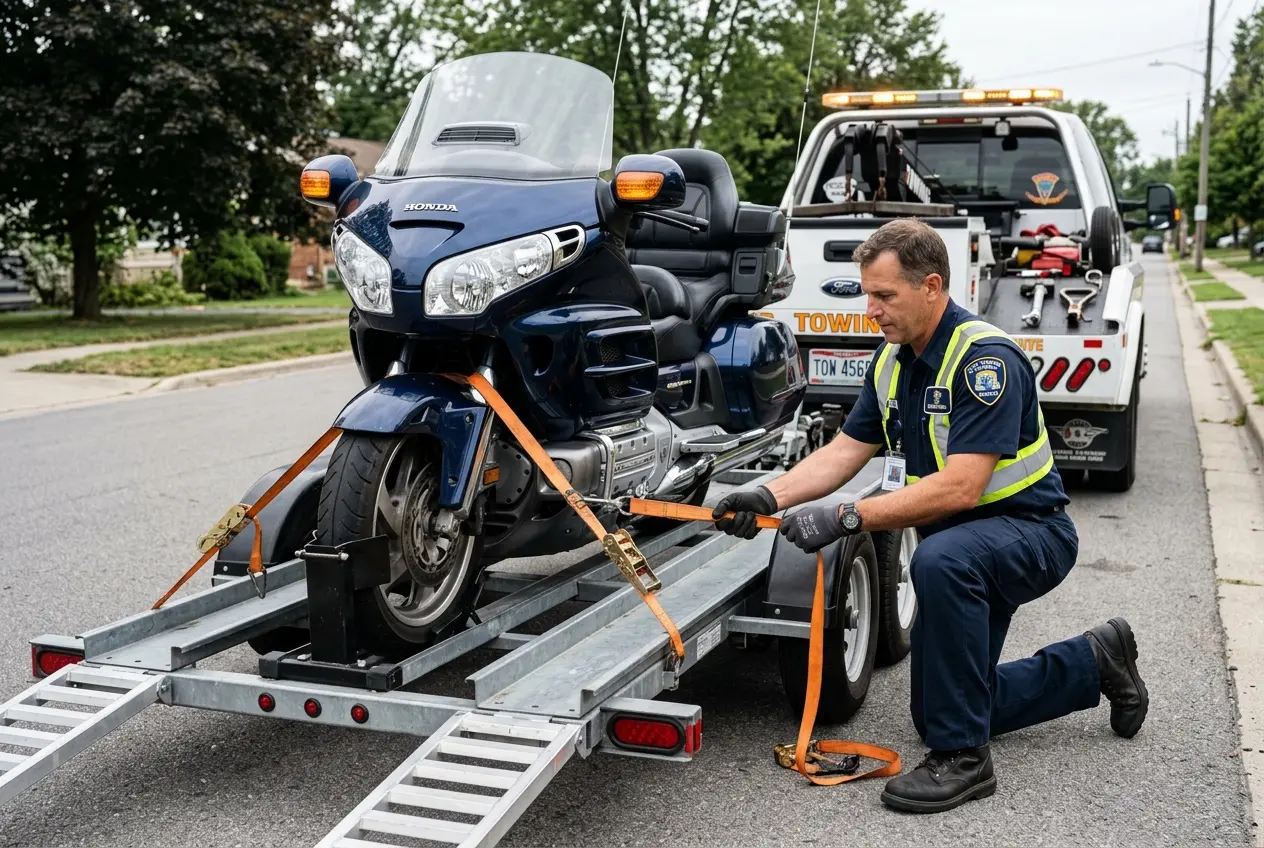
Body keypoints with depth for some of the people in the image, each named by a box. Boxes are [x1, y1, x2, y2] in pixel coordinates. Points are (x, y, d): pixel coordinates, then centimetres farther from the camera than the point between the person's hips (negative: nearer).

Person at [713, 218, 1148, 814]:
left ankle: (963, 759, -26)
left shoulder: (985, 359, -26)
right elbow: (843, 452, -1)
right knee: (935, 713, 13)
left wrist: (848, 518, -37)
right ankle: (1094, 663, 32)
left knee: (940, 560, -42)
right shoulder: (891, 361, 1)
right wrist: (771, 496, -18)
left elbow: (961, 488, -33)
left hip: (1030, 530, -9)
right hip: (965, 546, 9)